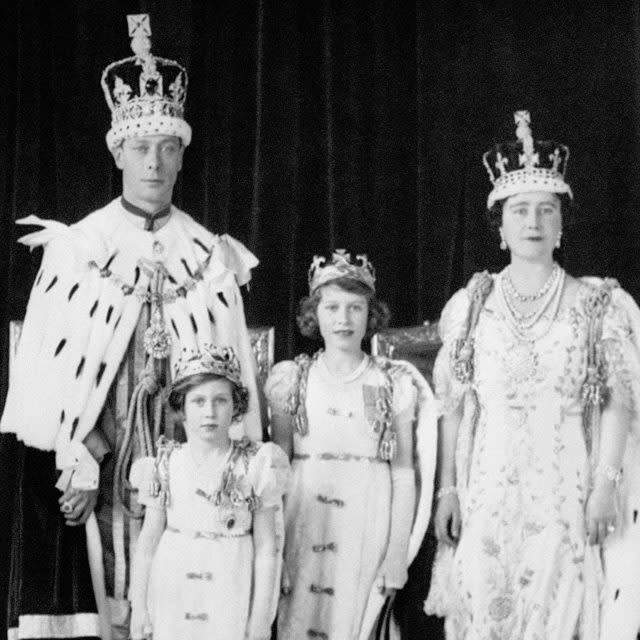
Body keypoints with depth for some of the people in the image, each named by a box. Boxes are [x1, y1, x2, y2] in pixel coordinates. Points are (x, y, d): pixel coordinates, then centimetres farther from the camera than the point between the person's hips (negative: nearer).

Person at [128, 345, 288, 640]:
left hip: (230, 597, -1)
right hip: (173, 596, 2)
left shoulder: (256, 466, -2)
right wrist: (138, 605, 5)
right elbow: (148, 541, 7)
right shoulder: (166, 466, 2)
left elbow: (266, 548, -1)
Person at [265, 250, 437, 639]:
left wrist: (398, 555, -3)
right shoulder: (293, 379, 4)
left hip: (368, 528, -1)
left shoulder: (396, 383, 2)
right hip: (304, 522, 1)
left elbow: (404, 473, 2)